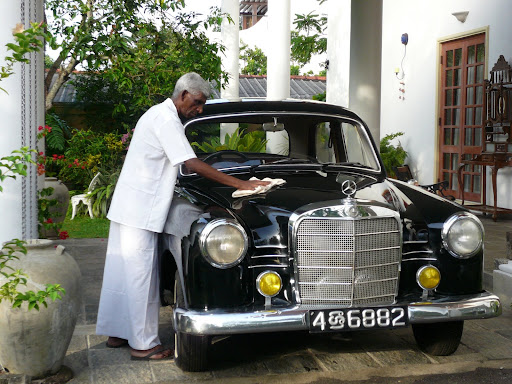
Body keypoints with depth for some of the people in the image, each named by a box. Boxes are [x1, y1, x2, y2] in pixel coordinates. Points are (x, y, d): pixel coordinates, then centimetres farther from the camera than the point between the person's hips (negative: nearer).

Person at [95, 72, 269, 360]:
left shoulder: (158, 113, 16)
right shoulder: (167, 120, -16)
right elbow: (194, 165, -21)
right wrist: (240, 184, -20)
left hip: (125, 205, 10)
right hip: (141, 211, -10)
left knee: (120, 272, 14)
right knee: (141, 276, -5)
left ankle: (116, 333, 24)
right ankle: (143, 344, 1)